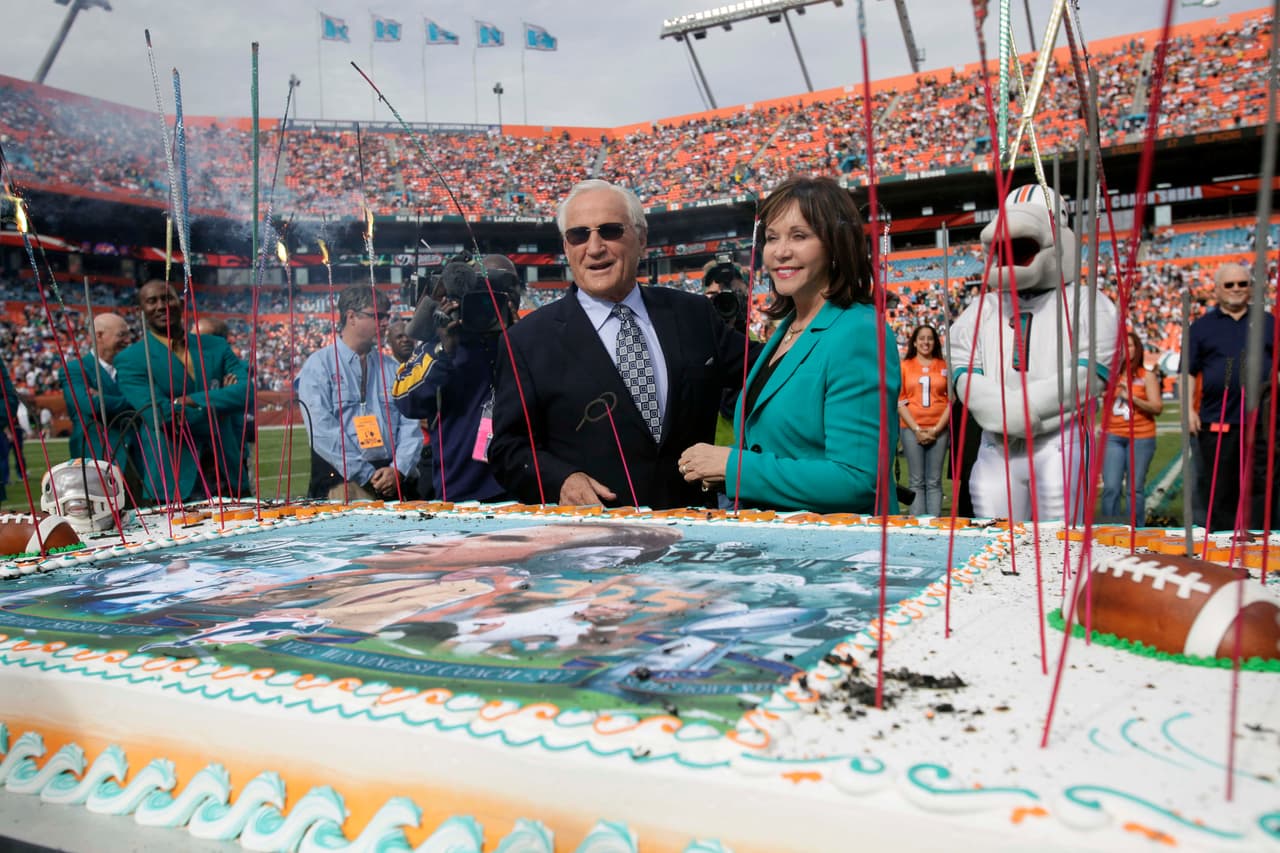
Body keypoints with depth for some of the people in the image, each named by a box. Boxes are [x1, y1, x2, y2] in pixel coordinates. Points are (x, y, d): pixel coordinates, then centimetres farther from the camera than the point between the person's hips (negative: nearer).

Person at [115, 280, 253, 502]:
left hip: (228, 476, 4)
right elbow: (160, 416, -15)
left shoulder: (216, 346, 10)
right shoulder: (130, 359, -2)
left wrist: (190, 401, -15)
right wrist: (219, 402, -7)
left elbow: (247, 392, -5)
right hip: (173, 484, -3)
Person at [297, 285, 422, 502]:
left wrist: (398, 470, -9)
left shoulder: (391, 368, 15)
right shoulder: (319, 365, 2)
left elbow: (410, 425, 8)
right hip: (343, 480, -4)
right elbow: (323, 431, -8)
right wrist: (368, 475, -12)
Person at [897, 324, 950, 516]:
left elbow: (952, 400, 6)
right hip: (912, 428, 0)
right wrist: (917, 430, -5)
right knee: (917, 481, -1)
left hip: (939, 429, 0)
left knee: (934, 481, 0)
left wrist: (936, 429, -4)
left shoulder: (945, 366, 9)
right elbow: (900, 401, 4)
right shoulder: (905, 366, 9)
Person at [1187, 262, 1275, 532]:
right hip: (1217, 422, -1)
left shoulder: (1268, 323, 14)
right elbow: (1188, 372, 5)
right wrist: (1189, 409, -6)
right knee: (1218, 490, 3)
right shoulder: (1202, 327, 8)